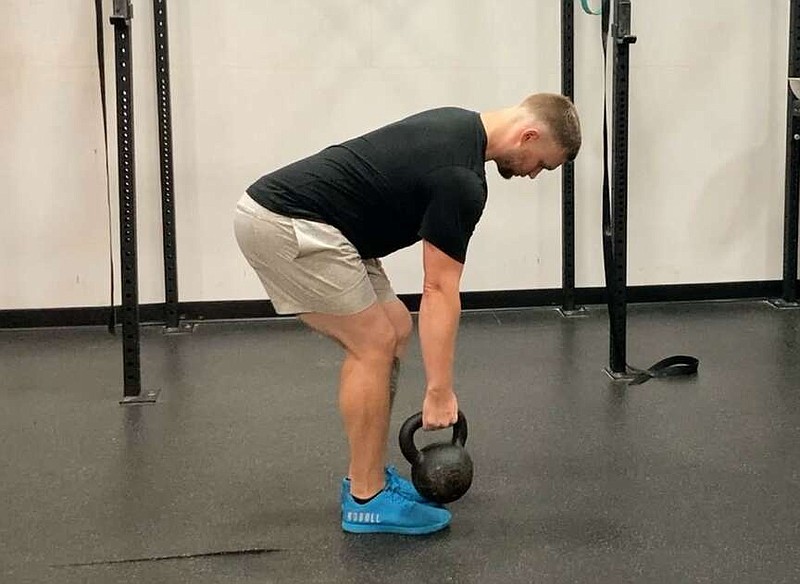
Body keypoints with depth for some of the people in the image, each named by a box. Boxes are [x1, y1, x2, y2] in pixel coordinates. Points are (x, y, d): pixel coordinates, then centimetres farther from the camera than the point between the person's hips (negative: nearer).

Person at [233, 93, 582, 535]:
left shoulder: (459, 128, 14)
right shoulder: (461, 178, -16)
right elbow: (439, 291, -16)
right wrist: (439, 391, -13)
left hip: (279, 213, 10)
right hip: (286, 224, -10)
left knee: (393, 333, 12)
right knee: (375, 346, -6)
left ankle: (368, 476, 20)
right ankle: (366, 499, 4)